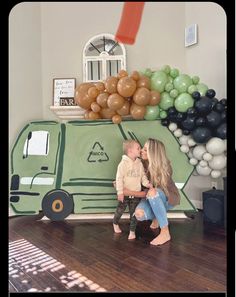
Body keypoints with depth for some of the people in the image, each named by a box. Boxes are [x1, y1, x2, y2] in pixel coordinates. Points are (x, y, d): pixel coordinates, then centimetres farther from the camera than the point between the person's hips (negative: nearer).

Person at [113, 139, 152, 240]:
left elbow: (143, 176, 6)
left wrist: (147, 183, -13)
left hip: (136, 193, 4)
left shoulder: (139, 163, 1)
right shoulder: (123, 163, -16)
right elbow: (119, 178, -16)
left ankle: (132, 231, 23)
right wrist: (120, 192, -19)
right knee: (120, 210, 13)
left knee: (134, 213, 8)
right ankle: (115, 224, 41)